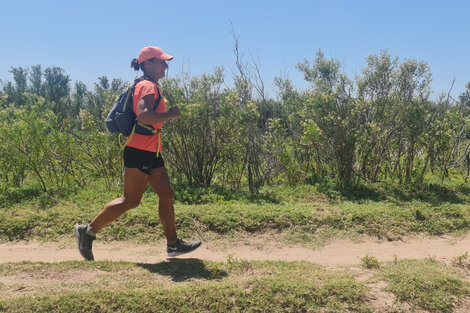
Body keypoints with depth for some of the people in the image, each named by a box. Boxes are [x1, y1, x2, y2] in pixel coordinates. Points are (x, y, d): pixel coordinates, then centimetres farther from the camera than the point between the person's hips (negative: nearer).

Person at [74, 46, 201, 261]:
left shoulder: (150, 86, 19)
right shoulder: (148, 86, -12)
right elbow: (143, 116, -28)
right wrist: (171, 115, -18)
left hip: (151, 153, 10)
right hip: (140, 151, -10)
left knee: (167, 195, 9)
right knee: (131, 200, -3)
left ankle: (173, 244, 17)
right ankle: (88, 231, 11)